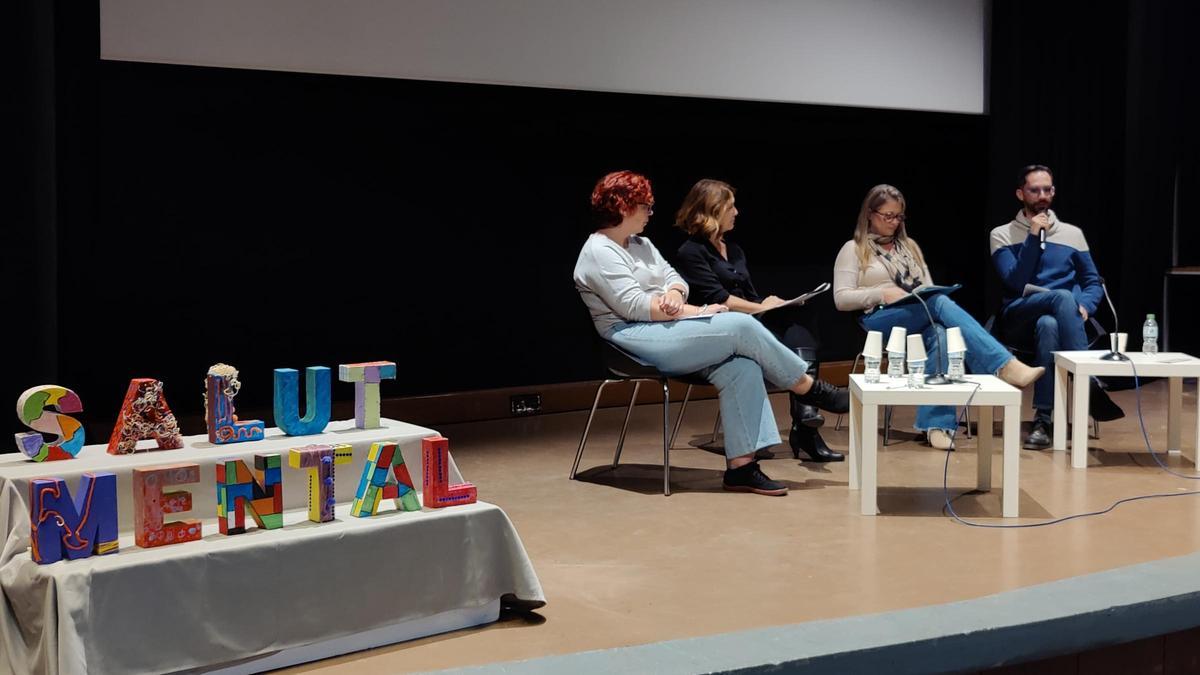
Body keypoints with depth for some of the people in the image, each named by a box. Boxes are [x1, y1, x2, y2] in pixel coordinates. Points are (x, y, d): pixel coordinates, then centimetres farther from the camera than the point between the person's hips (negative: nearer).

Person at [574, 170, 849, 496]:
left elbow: (673, 277, 17)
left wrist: (673, 294, -10)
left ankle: (741, 466, -21)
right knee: (742, 328, -20)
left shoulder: (639, 244, 21)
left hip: (666, 334, 9)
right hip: (638, 341, -9)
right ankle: (813, 389, -3)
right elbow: (633, 305, -18)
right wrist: (692, 311, -16)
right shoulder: (599, 252, -8)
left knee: (741, 368, -19)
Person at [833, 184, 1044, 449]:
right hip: (880, 320, -4)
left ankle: (937, 424, -43)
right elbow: (841, 299, 1)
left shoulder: (909, 246, 29)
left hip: (921, 318, 4)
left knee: (939, 333, -37)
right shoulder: (853, 250, 12)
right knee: (940, 302, -34)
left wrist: (929, 296, -2)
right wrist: (883, 294, -11)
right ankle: (1005, 366, -46)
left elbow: (929, 289, 24)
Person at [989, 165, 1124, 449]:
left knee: (1048, 324, -40)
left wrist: (1084, 307, -8)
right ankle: (1091, 385, -43)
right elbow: (1016, 283, -6)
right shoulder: (1002, 234, 8)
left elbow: (1093, 283, 16)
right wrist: (1034, 237, -10)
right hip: (1019, 322, -2)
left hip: (1059, 318, 2)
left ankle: (1043, 420, -42)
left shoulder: (1072, 234, 16)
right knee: (1062, 297, -37)